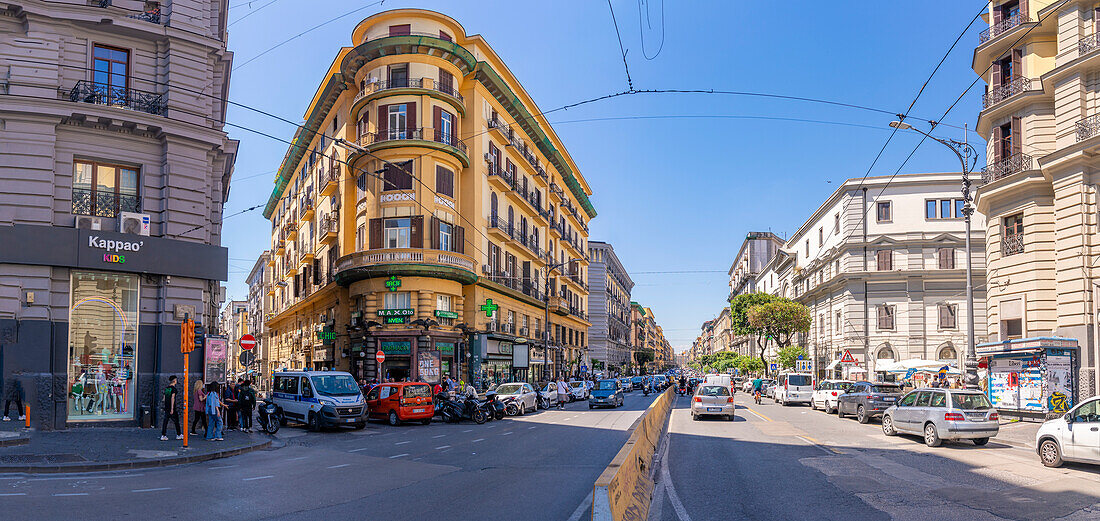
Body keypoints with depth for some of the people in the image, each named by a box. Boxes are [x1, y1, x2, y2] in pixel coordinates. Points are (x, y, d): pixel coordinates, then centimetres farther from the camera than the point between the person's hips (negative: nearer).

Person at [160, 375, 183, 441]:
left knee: (165, 422, 4)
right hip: (172, 408, -6)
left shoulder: (166, 388, 11)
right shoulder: (173, 388, -11)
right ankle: (179, 435, 14)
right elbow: (172, 398, -17)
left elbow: (164, 399, 15)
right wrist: (172, 408, -19)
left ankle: (163, 435, -1)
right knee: (176, 422, 6)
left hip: (166, 408, 6)